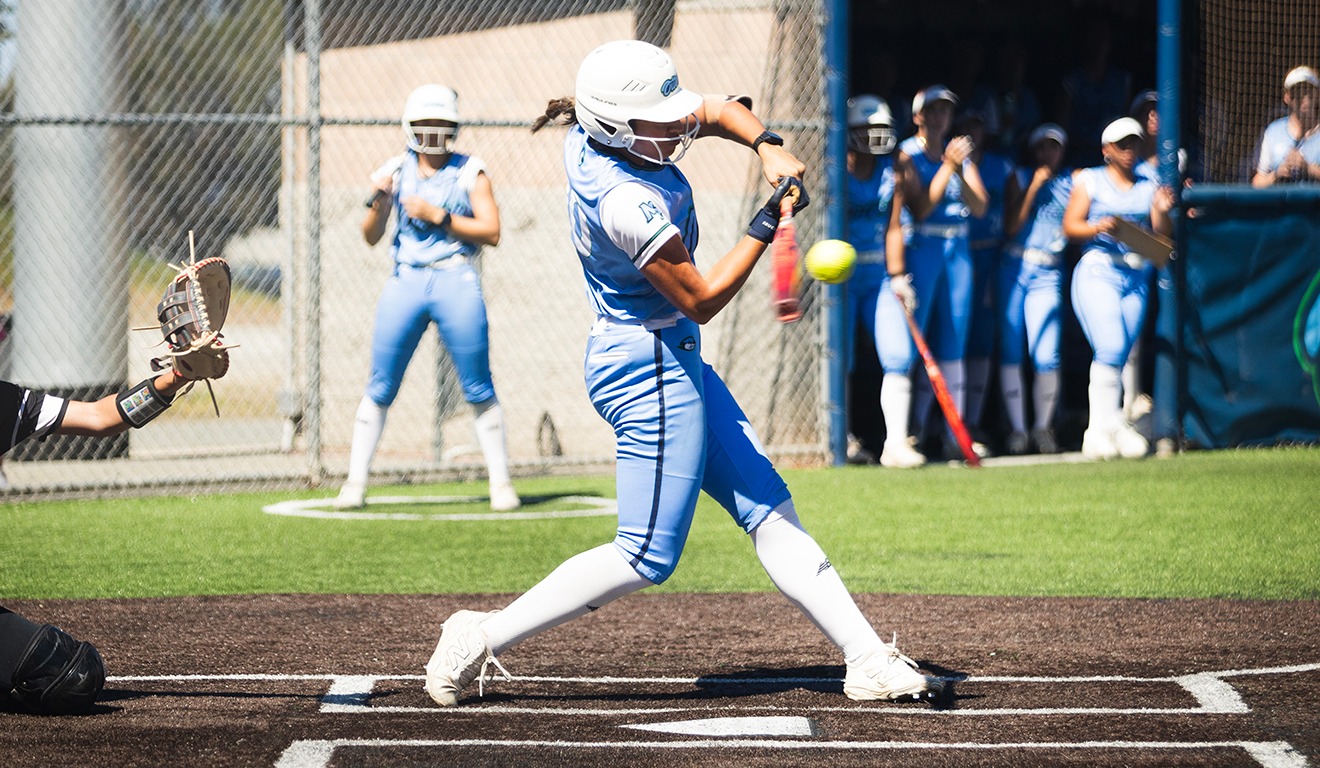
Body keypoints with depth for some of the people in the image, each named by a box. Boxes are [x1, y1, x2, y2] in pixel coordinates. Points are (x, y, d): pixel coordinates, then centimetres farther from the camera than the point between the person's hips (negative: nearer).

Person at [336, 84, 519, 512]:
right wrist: (378, 201, -12)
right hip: (405, 284, 2)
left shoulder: (470, 173, 4)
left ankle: (500, 481, 8)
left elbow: (491, 232, -4)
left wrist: (438, 216, -13)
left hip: (456, 284, -2)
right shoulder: (395, 172, 10)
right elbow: (371, 237, 7)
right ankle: (355, 483, 8)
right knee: (380, 388, 1)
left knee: (478, 389, 0)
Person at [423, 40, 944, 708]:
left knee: (767, 508, 10)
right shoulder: (629, 204, -29)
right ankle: (482, 638, -1)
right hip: (652, 369, -11)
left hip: (676, 362, 11)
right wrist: (765, 228, -17)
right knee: (648, 556, -7)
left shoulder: (591, 137, -1)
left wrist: (767, 147, -6)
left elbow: (718, 111, 12)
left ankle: (868, 660, 12)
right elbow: (701, 298, -19)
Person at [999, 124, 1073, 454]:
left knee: (1046, 357, -9)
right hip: (1013, 268, 0)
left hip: (1047, 274, 0)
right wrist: (1034, 186, -5)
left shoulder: (1072, 181, 11)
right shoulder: (1020, 178, 9)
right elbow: (1011, 226, -4)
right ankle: (1016, 429, 6)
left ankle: (1043, 427, 6)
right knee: (1010, 351, -1)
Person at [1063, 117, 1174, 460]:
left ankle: (1098, 431, 3)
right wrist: (1098, 228, -17)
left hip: (1137, 278, 4)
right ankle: (1110, 424, -18)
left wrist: (1163, 211, -7)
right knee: (1111, 346, -20)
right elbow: (1070, 226, 2)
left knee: (1120, 354, -1)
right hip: (1098, 270, -4)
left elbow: (1163, 236, 13)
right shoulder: (1090, 180, 10)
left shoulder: (1148, 187, 18)